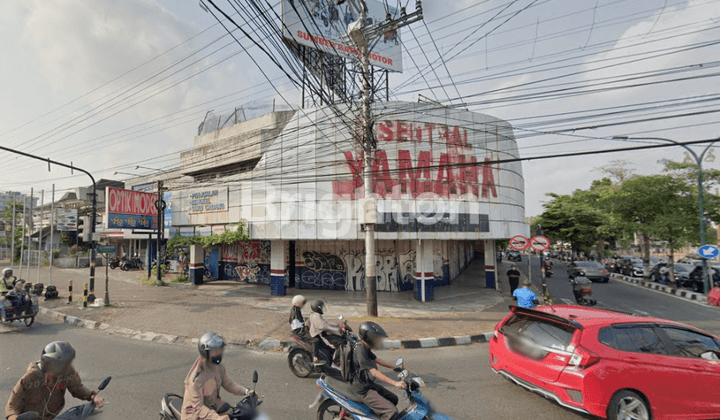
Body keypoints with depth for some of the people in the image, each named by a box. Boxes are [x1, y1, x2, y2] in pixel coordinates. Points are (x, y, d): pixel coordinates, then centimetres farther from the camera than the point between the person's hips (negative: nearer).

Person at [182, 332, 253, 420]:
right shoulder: (197, 377, -27)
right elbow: (198, 406, -26)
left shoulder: (219, 367, -6)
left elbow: (228, 384, 2)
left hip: (213, 405, 7)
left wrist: (246, 391, -12)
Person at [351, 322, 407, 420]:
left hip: (369, 384, 10)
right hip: (363, 390, -10)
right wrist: (395, 383, -29)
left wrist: (395, 367, 20)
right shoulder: (359, 349, -26)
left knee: (394, 399, 18)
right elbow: (374, 372, -28)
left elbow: (377, 360, 18)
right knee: (392, 411, -18)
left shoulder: (364, 347, 5)